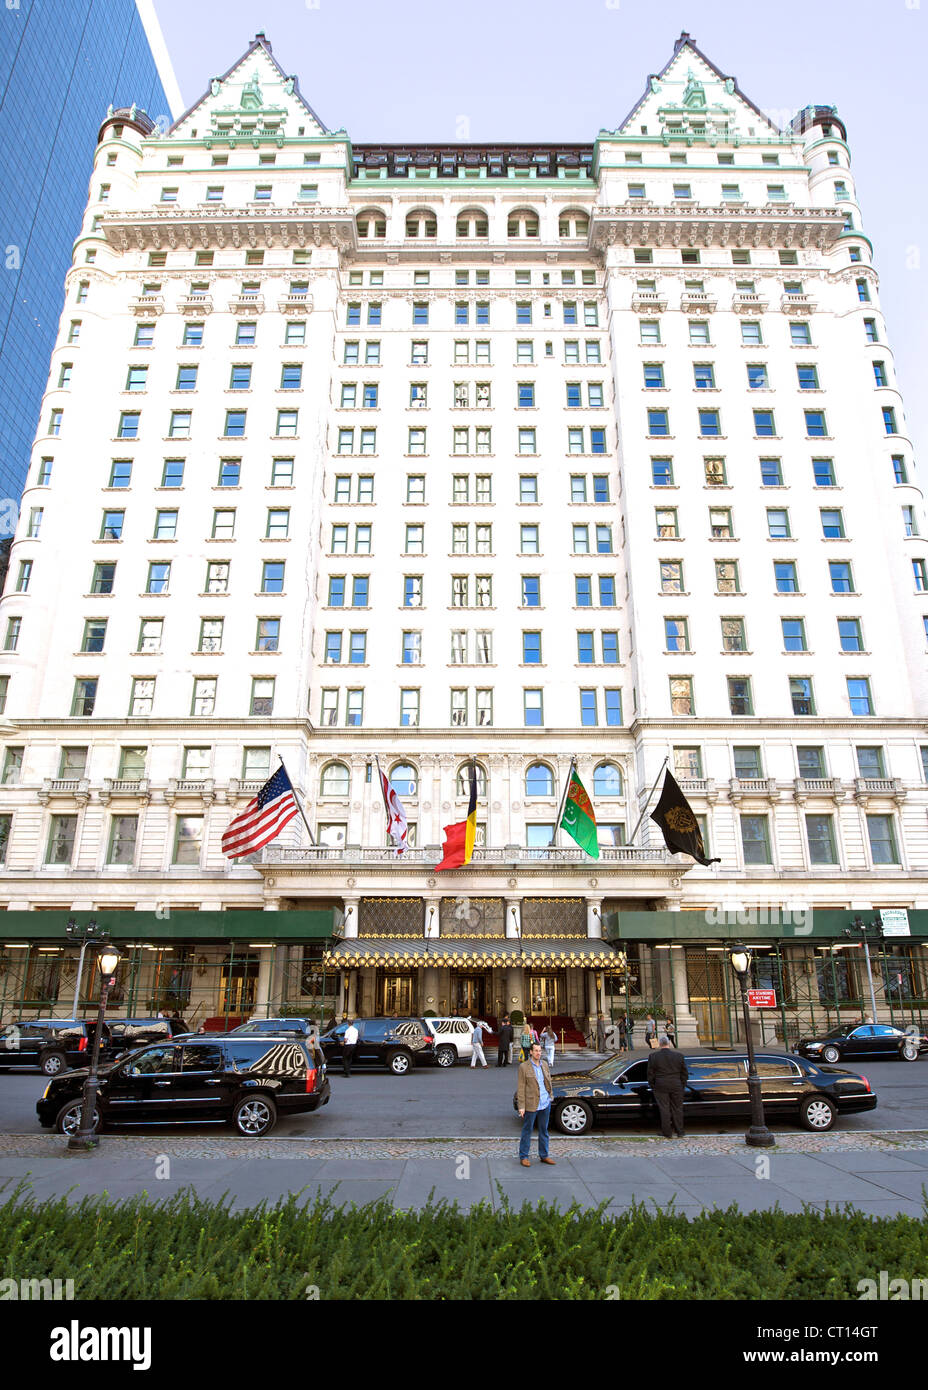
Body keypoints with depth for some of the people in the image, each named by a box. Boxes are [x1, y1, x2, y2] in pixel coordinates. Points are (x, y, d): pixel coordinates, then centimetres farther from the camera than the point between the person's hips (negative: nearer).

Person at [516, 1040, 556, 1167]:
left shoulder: (544, 1064, 5)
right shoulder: (523, 1067, -11)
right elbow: (521, 1088, -11)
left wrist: (550, 1096, 14)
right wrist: (521, 1106, -13)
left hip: (545, 1103, 5)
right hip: (531, 1104, -5)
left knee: (544, 1131, 16)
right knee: (527, 1131, 5)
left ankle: (544, 1155, 28)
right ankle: (523, 1157, 17)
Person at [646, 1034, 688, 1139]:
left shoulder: (653, 1056, -8)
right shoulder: (679, 1055, -2)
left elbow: (650, 1074, -2)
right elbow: (684, 1073, 6)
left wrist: (653, 1087, 9)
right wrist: (682, 1086, 16)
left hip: (660, 1087, -2)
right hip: (676, 1086, 2)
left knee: (664, 1110, 6)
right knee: (677, 1109, 13)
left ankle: (667, 1133, 12)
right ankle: (680, 1132, 20)